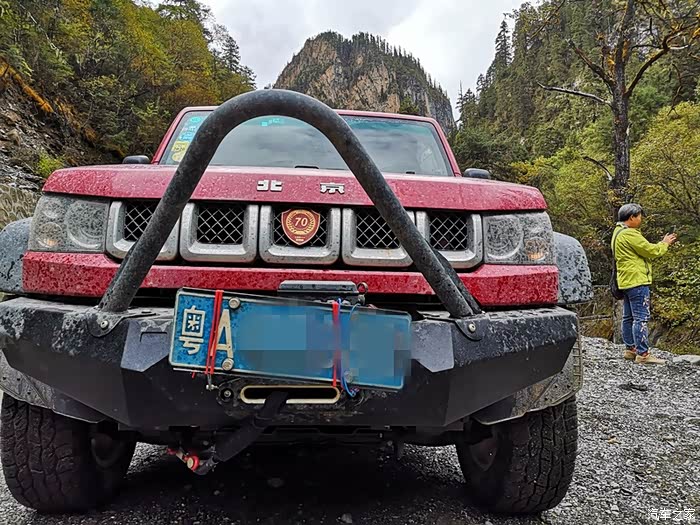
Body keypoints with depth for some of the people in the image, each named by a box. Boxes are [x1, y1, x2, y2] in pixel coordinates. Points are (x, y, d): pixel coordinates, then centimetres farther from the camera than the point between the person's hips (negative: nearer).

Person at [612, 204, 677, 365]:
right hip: (637, 281, -11)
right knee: (641, 318, -9)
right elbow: (651, 251, -14)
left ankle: (630, 349, 21)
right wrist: (665, 243, 4)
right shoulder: (629, 234, -17)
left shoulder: (618, 233, 17)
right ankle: (643, 354, -9)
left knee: (629, 317, 14)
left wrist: (662, 243, 16)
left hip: (626, 282, 11)